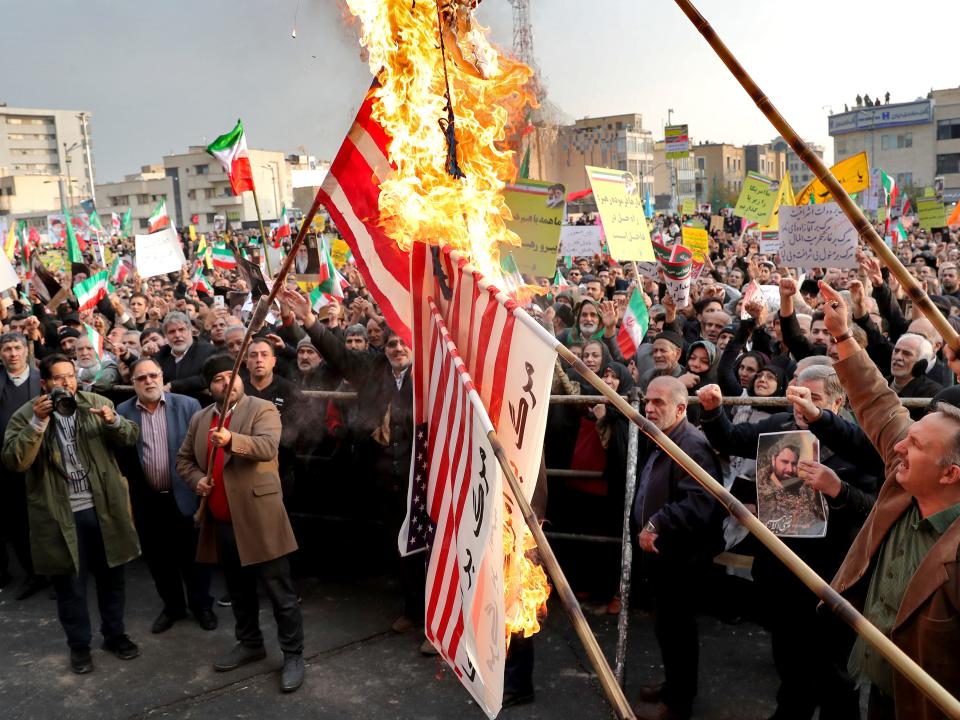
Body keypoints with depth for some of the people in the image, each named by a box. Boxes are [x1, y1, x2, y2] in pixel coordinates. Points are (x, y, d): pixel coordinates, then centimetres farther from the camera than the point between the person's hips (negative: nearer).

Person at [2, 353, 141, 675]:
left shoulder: (98, 403, 0)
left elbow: (130, 437, 0)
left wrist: (113, 421, -20)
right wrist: (38, 421, -24)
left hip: (103, 508, 2)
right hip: (61, 515, -2)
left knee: (111, 577, 16)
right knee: (70, 585, 11)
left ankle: (115, 634, 34)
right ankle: (79, 645, 29)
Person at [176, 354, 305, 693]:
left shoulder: (263, 409, -7)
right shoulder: (199, 418, 12)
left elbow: (268, 447, -23)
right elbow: (184, 458, 19)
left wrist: (231, 440, -38)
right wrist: (196, 479, -1)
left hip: (259, 518, -6)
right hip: (220, 522, 6)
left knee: (280, 592, 1)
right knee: (238, 590, 20)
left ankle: (293, 655, 12)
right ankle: (250, 643, 37)